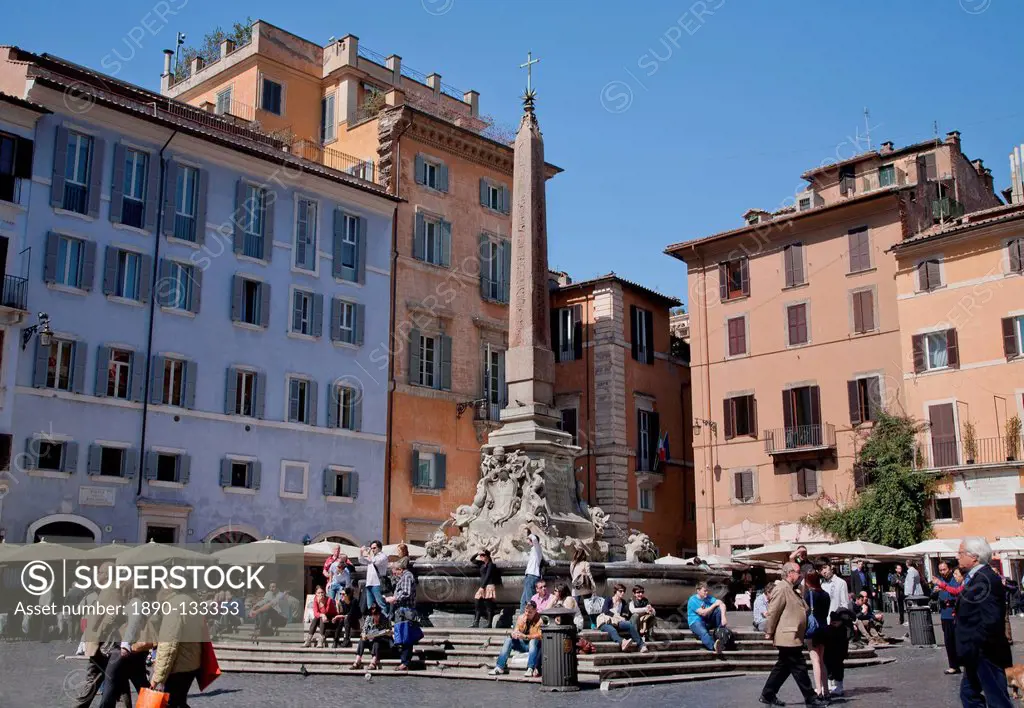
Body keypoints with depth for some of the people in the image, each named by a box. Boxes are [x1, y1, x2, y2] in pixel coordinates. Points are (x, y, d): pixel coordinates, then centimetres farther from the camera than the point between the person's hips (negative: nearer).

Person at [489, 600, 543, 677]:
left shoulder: (539, 619, -16)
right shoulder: (522, 617, 1)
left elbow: (540, 635, -26)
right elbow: (516, 630, 0)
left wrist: (525, 636, -37)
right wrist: (513, 634, -26)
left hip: (535, 645, -5)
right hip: (523, 644, 5)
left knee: (533, 641, -35)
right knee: (509, 640, -15)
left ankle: (531, 669, -44)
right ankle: (500, 667, -19)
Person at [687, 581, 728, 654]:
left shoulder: (708, 597, 5)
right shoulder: (693, 600, -12)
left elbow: (722, 604, -7)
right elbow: (703, 613, -21)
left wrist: (723, 617, -25)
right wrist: (714, 605, -11)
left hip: (707, 621, 6)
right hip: (696, 622, -6)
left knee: (719, 609, -12)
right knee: (703, 632, -40)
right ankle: (714, 646, -69)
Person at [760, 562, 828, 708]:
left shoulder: (791, 590, 18)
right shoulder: (781, 588, -14)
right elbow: (773, 612, -16)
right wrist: (770, 633, -13)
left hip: (793, 637, 10)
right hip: (787, 637, -10)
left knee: (783, 667, 14)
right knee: (799, 668, -4)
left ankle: (767, 695, 21)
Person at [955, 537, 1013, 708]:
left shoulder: (985, 580, -21)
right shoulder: (975, 578, 11)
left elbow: (991, 620, -27)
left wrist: (973, 646, -22)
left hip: (986, 653, -10)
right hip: (977, 655, 10)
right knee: (969, 694, 18)